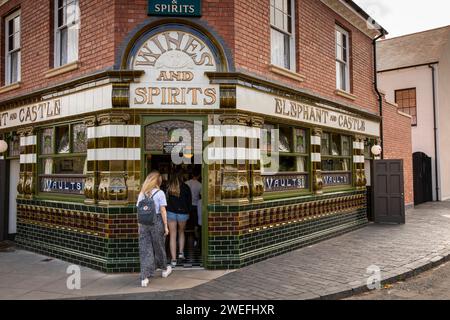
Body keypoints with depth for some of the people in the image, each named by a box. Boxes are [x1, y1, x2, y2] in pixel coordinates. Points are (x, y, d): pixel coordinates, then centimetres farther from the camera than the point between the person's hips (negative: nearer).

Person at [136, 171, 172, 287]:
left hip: (144, 223, 3)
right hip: (156, 222, -3)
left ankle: (144, 278, 3)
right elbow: (163, 211, -8)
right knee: (159, 247, 14)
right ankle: (164, 269, 35)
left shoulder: (142, 193, 7)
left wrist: (140, 226, 12)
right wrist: (166, 226, -3)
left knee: (144, 250, 5)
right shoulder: (159, 193, -5)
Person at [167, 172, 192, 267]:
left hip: (170, 212, 0)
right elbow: (189, 201, 4)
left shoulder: (168, 188, 2)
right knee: (181, 232, 24)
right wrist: (188, 212, 16)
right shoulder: (185, 187, 2)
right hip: (183, 213, 0)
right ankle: (181, 253, 16)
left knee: (172, 236, 4)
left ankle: (173, 259, 2)